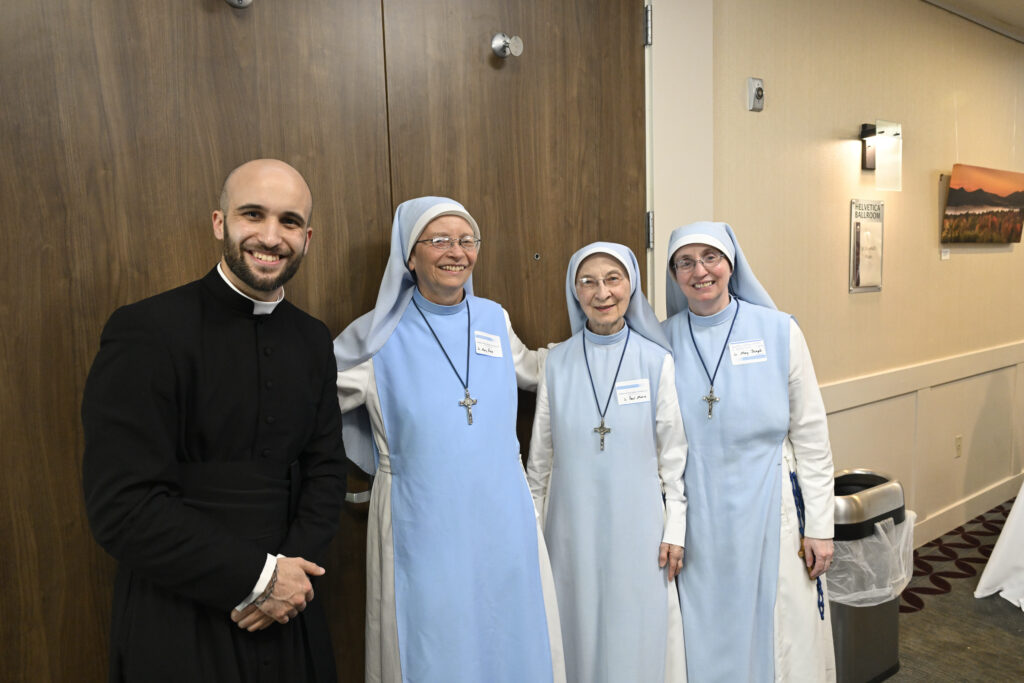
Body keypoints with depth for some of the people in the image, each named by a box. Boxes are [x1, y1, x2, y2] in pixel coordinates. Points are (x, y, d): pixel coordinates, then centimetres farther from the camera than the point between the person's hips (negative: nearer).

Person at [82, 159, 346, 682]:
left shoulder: (314, 340, 2)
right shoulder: (146, 331, -15)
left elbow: (324, 468, 4)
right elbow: (122, 506, -19)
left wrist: (292, 568, -11)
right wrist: (256, 576, -17)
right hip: (178, 626, -4)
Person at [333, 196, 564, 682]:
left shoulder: (494, 319, 4)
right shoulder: (378, 337, -7)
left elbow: (527, 368, 24)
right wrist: (377, 457, -5)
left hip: (503, 521, 4)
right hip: (422, 530, -3)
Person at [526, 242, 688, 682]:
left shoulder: (658, 362, -5)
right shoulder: (557, 362, -1)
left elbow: (674, 454, 0)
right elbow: (541, 454, 6)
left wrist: (675, 530, -1)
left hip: (637, 527, -1)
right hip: (573, 526, 1)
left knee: (636, 634, 10)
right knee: (578, 634, 12)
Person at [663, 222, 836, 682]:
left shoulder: (778, 332, -3)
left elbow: (811, 436, 0)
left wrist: (819, 526, -2)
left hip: (769, 509, -1)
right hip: (695, 518, 1)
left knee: (782, 642, 9)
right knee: (706, 640, 12)